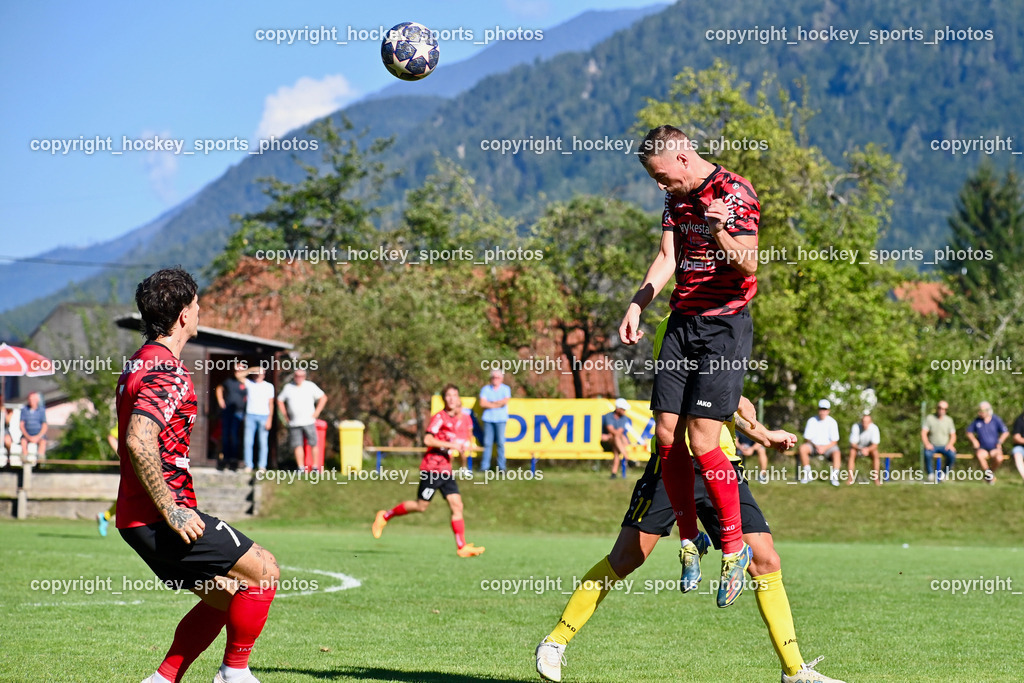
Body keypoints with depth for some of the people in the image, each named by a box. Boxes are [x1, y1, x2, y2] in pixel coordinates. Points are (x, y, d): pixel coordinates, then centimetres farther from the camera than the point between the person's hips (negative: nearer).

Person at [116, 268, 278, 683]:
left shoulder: (138, 365, 16)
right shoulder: (167, 373, -16)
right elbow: (138, 440, -29)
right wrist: (171, 511, -25)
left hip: (137, 519, 10)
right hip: (158, 518, -10)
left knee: (226, 596, 17)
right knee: (263, 572, -4)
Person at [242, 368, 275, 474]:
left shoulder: (269, 386, 10)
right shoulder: (249, 383, 12)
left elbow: (271, 404, 6)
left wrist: (269, 419, -2)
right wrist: (250, 370, 3)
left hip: (264, 416, -1)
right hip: (250, 416, 1)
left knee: (262, 442, -2)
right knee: (248, 441, -4)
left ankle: (262, 466, 2)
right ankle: (248, 465, 0)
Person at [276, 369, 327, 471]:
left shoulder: (310, 386, 2)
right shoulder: (288, 387, 7)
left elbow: (323, 398, 5)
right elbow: (280, 400, 18)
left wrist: (316, 413, -1)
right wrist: (285, 415, 9)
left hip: (309, 421, -1)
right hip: (294, 423, 1)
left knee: (313, 444, -4)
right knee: (297, 445, -3)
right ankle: (300, 467, 0)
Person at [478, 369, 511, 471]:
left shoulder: (506, 389, 8)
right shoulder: (486, 389, 10)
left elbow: (505, 401, -9)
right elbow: (482, 403, -2)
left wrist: (491, 403, -3)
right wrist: (497, 404, -6)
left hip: (501, 419, -1)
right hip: (488, 418, 1)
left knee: (500, 443, -6)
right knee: (487, 443, -2)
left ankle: (501, 466, -2)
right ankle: (485, 466, 2)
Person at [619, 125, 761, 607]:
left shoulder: (736, 194, -12)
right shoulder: (677, 198, 12)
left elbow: (749, 265, -16)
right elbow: (668, 258, 12)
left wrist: (721, 235, -36)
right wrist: (637, 305, -1)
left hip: (725, 326, -7)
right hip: (682, 322, 7)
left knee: (701, 442, -13)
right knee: (666, 434, 0)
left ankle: (735, 548, 2)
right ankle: (689, 539, 15)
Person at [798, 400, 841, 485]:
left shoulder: (832, 422, -3)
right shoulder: (811, 421, 0)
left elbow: (834, 441, -5)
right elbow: (807, 438, -1)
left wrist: (824, 448, -21)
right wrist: (815, 446, -19)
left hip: (828, 446, -1)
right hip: (813, 445, 1)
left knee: (836, 452, -33)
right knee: (803, 448, -29)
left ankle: (834, 477, -30)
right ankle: (807, 474, -20)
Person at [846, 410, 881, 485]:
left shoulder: (874, 428, -22)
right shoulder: (856, 427, -24)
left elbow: (875, 445, -20)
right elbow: (853, 443, -21)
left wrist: (868, 449, -41)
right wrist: (861, 449, -41)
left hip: (870, 447, 1)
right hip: (857, 446, -1)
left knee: (875, 453, -29)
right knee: (852, 452, -32)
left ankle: (876, 478, -21)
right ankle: (851, 478, -29)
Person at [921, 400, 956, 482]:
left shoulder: (949, 420, 9)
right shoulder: (929, 418, 2)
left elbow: (953, 435, 8)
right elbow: (923, 433, -4)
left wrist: (950, 444, -14)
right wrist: (927, 444, -22)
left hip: (944, 446, 2)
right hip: (932, 445, -2)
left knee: (952, 455, -31)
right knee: (928, 454, -37)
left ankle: (943, 474, -11)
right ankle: (931, 474, -17)